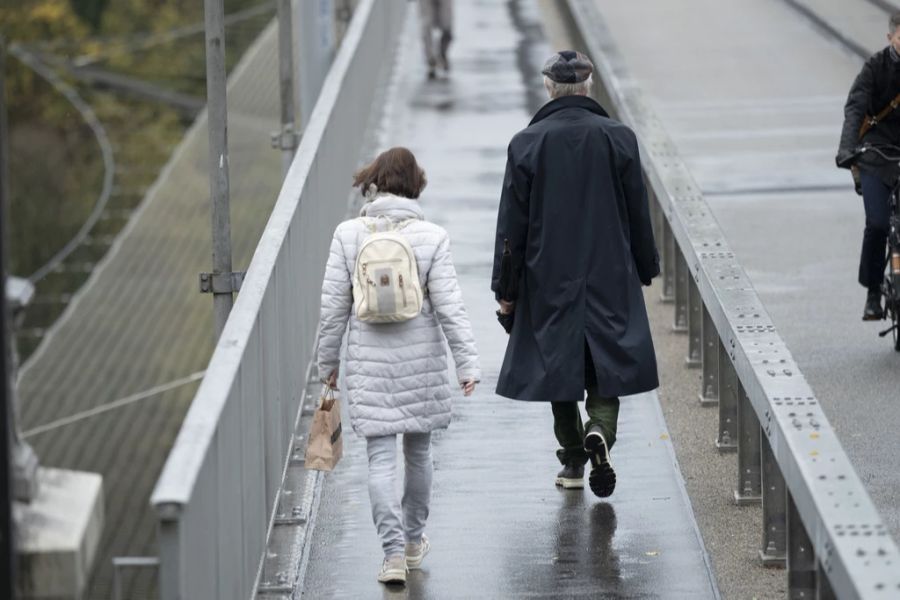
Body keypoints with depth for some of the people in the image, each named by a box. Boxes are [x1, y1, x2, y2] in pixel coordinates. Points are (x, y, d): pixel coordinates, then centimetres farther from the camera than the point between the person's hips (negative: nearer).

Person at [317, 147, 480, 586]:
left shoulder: (348, 234, -5)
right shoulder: (431, 237, -8)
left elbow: (333, 304, -2)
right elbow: (449, 306, -8)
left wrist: (328, 360, 9)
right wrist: (467, 363, -2)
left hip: (368, 361, 0)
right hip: (421, 360, 0)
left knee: (381, 459, 0)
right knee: (418, 451, 17)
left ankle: (394, 551, -11)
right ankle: (413, 541, 31)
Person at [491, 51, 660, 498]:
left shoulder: (527, 143, -7)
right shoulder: (618, 138, -4)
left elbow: (512, 223, -5)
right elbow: (638, 213, 2)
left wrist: (505, 287, 2)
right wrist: (646, 269, 14)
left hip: (549, 277, 0)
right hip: (610, 275, 0)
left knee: (557, 361, 11)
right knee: (607, 360, 8)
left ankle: (573, 461, 15)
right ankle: (600, 432, -19)